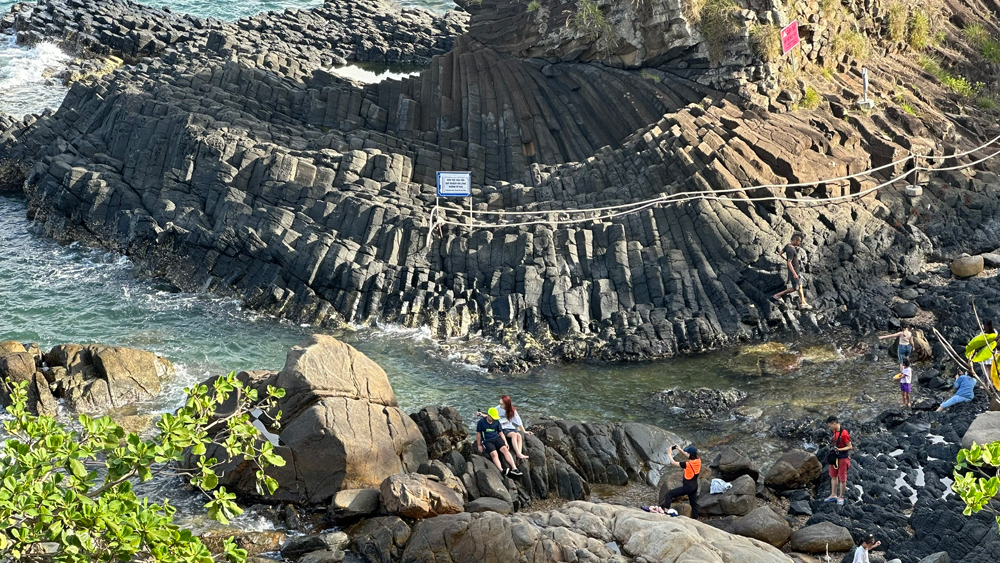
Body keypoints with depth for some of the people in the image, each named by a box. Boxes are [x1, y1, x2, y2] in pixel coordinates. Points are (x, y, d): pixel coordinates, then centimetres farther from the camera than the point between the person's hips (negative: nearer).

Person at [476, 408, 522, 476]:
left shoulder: (497, 422, 9)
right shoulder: (481, 422, -3)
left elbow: (500, 433, 15)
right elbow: (478, 434, 3)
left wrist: (505, 443, 6)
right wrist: (479, 445, 2)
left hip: (497, 438, 3)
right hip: (487, 441, -3)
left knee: (505, 449, -24)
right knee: (494, 454, -30)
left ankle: (514, 468, -33)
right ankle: (501, 470, -51)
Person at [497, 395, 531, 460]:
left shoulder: (512, 411, 4)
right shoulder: (498, 408, -2)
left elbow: (518, 421, 9)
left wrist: (524, 431, 8)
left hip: (510, 428, 3)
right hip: (502, 429, -3)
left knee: (519, 435, -29)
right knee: (514, 434, -32)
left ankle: (519, 453, -42)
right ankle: (518, 454, -43)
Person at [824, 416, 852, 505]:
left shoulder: (844, 433, -23)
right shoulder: (834, 432, 3)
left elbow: (850, 447, -18)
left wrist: (840, 449, -29)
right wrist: (832, 447, 6)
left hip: (843, 458, -9)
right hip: (835, 457, 9)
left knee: (842, 478, 3)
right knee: (833, 476, 19)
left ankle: (841, 497, 15)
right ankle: (834, 495, 32)